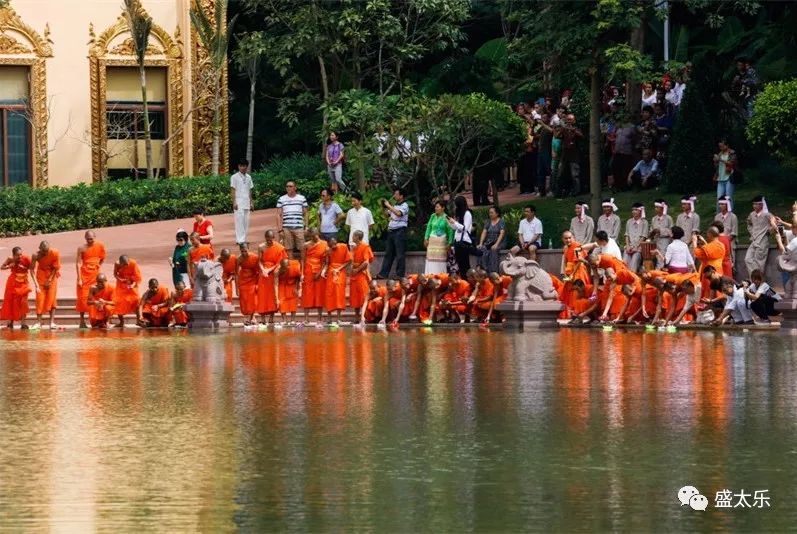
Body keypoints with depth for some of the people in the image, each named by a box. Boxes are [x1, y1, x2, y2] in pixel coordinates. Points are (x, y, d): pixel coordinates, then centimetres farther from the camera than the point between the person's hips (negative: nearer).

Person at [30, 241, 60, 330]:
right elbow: (32, 269, -20)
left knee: (51, 298, -7)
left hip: (52, 275, 0)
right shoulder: (36, 255, -23)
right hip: (41, 274, 0)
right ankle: (38, 322, -4)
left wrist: (49, 280, -14)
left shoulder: (55, 253, -23)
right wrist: (36, 284, -27)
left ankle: (52, 322, -6)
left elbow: (56, 268, -13)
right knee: (40, 298, -7)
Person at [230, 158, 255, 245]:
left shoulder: (248, 177, 14)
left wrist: (251, 202, 12)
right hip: (239, 202, -5)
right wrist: (234, 203, -12)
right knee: (239, 221, -10)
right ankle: (239, 240, -10)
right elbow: (233, 190, -5)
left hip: (246, 203, 5)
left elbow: (250, 191, 16)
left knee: (246, 222, 3)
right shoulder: (235, 177, -1)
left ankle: (244, 239, 7)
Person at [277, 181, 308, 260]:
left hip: (299, 228, 0)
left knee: (302, 249, -4)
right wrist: (280, 230, 0)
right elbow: (279, 215, 8)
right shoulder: (281, 199, 8)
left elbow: (305, 214, 13)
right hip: (286, 229, 0)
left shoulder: (302, 198, 9)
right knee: (289, 249, 0)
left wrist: (306, 227, 5)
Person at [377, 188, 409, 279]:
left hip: (400, 231, -8)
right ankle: (383, 274, 8)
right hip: (391, 231, 8)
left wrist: (389, 206, -16)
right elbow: (387, 214, 24)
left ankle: (400, 275, -3)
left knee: (400, 254, -5)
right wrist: (384, 207, 9)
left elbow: (398, 213, -23)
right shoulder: (395, 206, 19)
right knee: (388, 253, 8)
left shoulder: (404, 206, -6)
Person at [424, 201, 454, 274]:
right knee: (431, 258, 1)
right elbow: (429, 227, 11)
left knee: (441, 259, -2)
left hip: (442, 240, -3)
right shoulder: (433, 216, 5)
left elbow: (450, 231, -5)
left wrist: (449, 243, -7)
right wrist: (426, 238, 6)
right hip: (432, 240, 3)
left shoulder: (446, 218, -6)